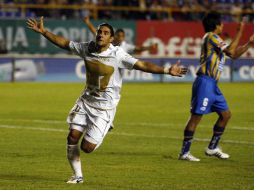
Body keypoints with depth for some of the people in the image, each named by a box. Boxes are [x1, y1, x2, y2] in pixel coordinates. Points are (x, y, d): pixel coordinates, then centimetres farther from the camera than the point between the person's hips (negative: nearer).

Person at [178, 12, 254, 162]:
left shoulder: (215, 40, 21)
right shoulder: (211, 37, -9)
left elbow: (234, 55, 27)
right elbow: (231, 51, -18)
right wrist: (240, 31, -13)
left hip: (212, 85, 10)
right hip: (205, 82, -10)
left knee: (226, 114, 11)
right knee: (196, 117, -9)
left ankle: (212, 148, 19)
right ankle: (184, 153, -6)